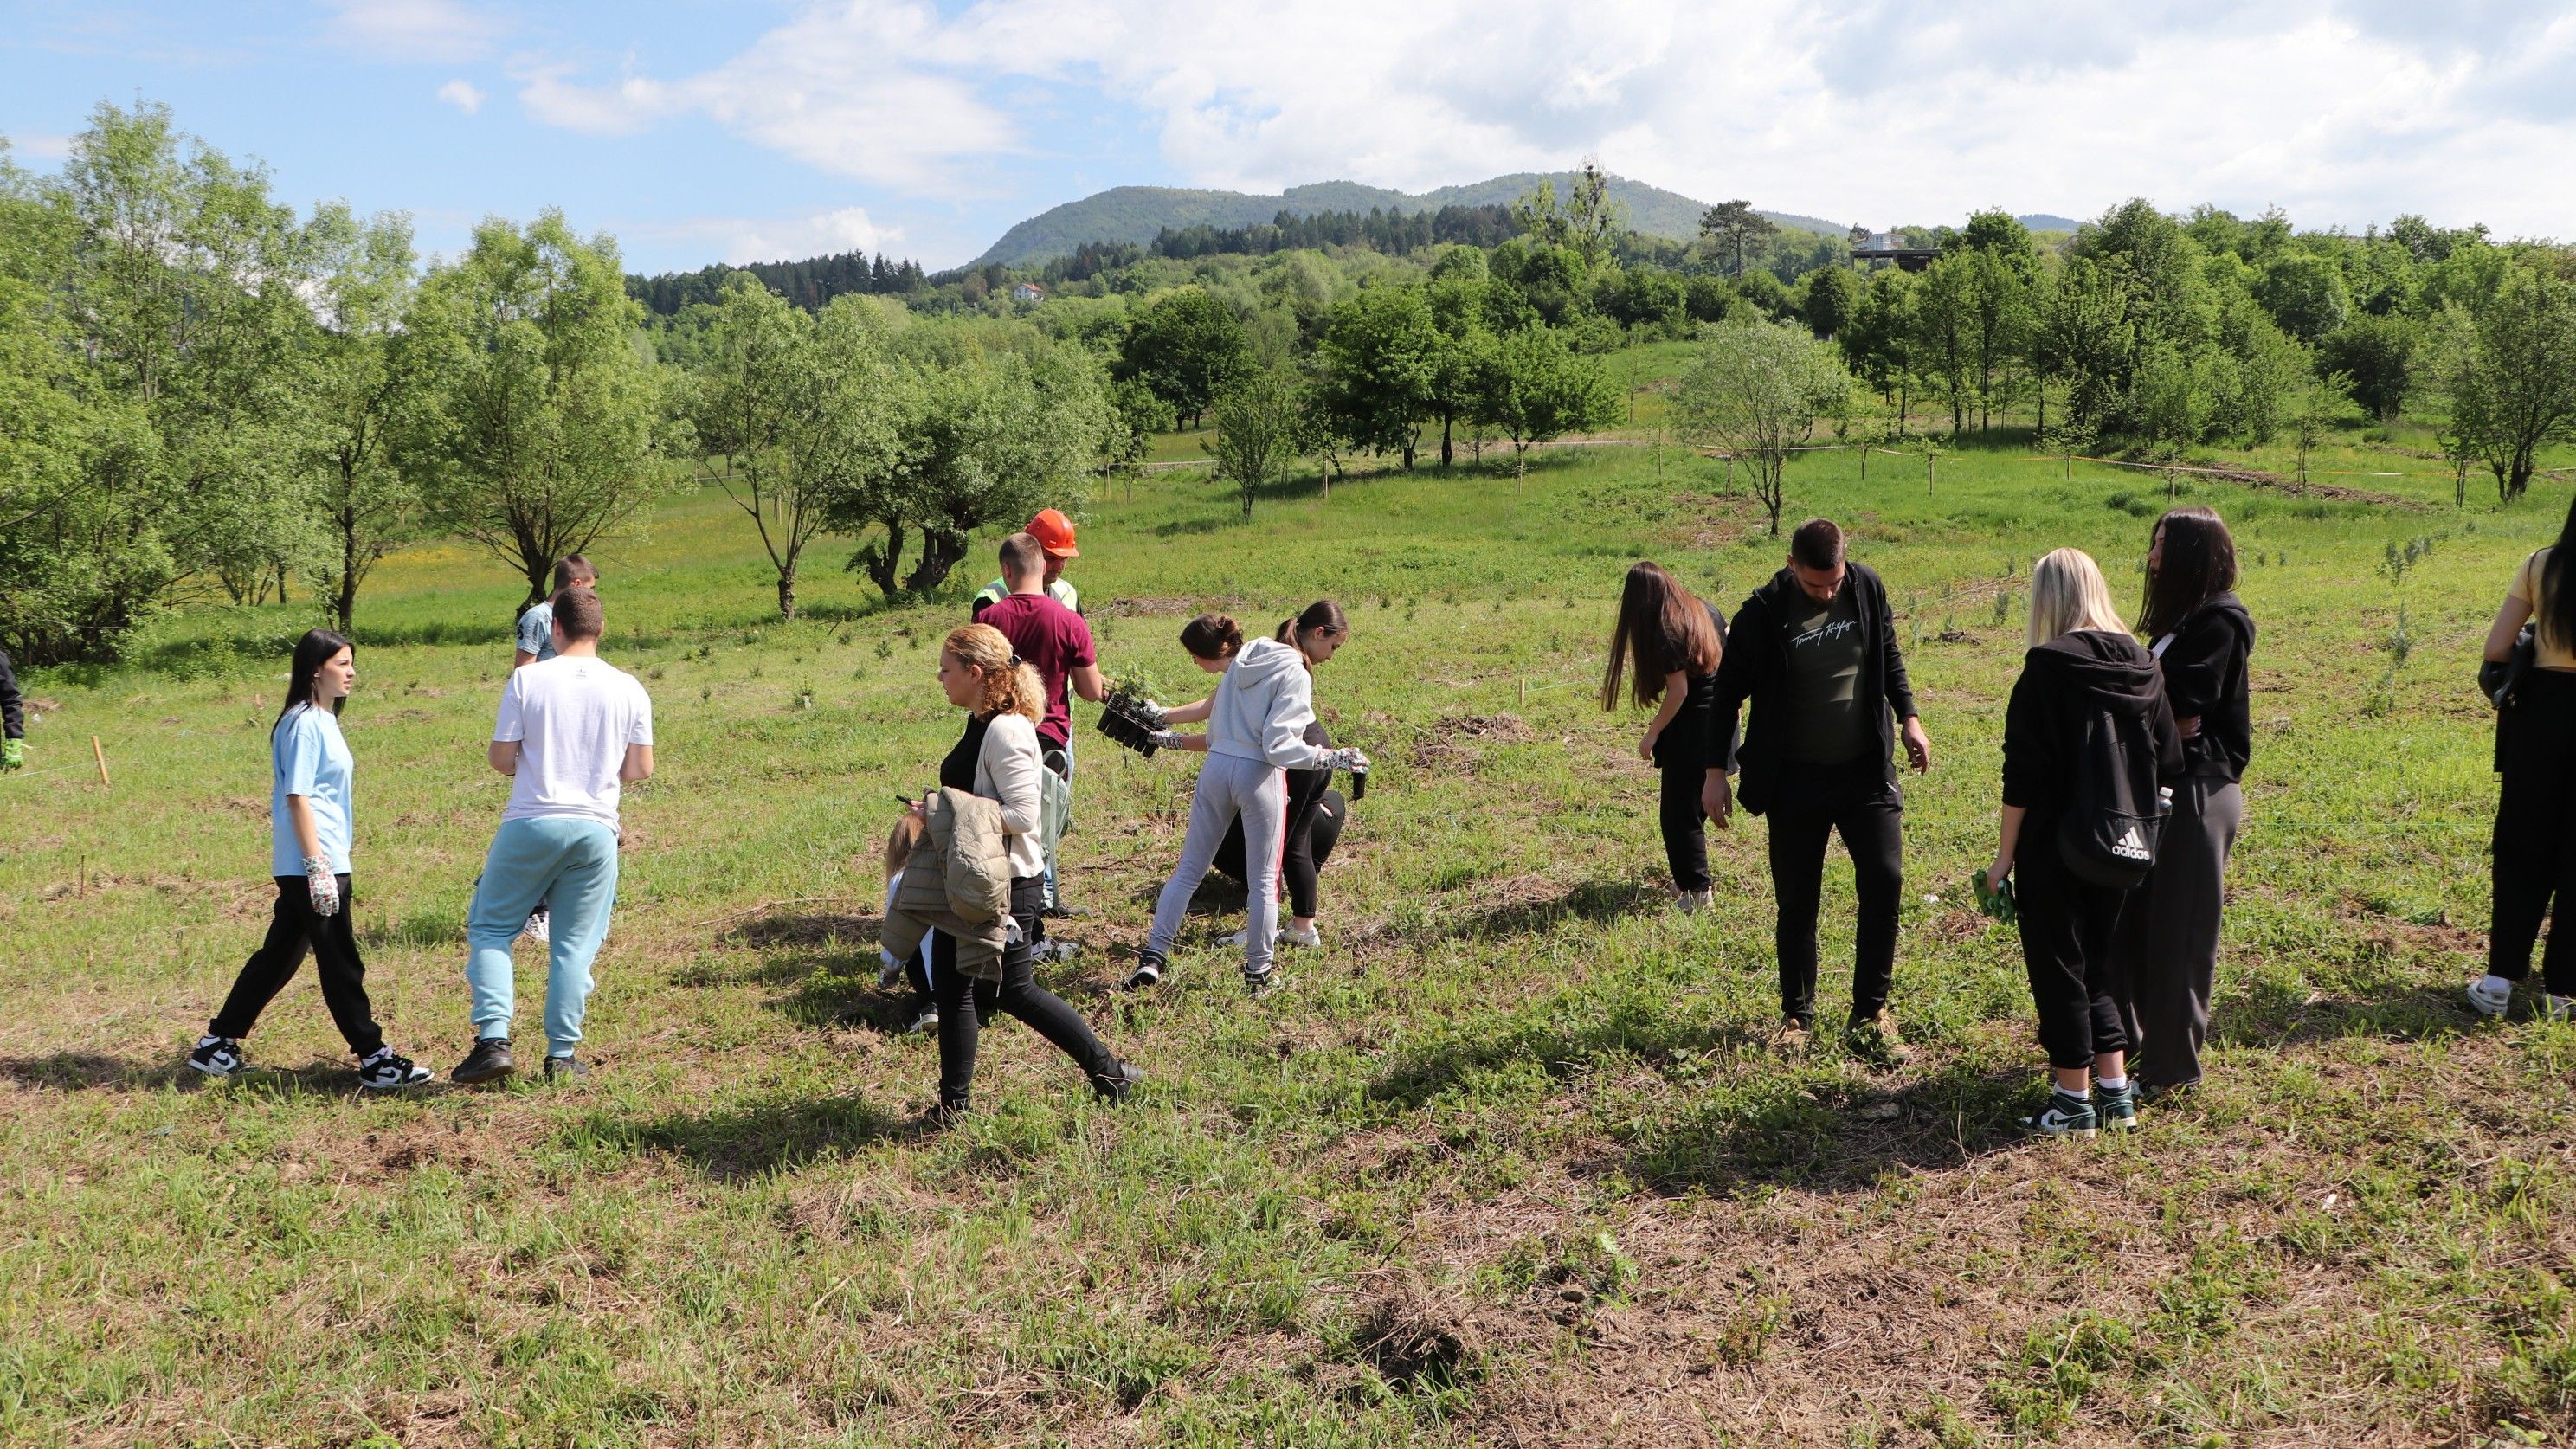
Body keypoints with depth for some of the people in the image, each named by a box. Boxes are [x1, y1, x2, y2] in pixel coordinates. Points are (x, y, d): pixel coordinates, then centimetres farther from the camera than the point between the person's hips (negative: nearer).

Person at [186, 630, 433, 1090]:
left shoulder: (323, 720, 16)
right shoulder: (304, 722, -14)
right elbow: (297, 797, -18)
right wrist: (317, 866, -21)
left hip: (324, 862, 10)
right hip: (312, 863, -10)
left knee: (280, 955, 15)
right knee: (340, 962, -4)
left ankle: (216, 1044, 25)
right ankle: (375, 1060, 0)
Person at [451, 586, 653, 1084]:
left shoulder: (527, 679, -6)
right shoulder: (629, 689, 1)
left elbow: (501, 759, -4)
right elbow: (641, 769, 3)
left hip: (530, 824, -2)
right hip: (595, 829, 2)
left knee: (490, 929, 13)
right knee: (574, 944, 10)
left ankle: (493, 1040, 3)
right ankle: (562, 1055, 12)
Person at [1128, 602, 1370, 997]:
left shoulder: (1247, 654, 9)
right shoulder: (1295, 674, -13)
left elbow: (1218, 724, 13)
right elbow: (1277, 746, -19)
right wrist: (1332, 758, -19)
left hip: (1215, 767, 6)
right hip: (1258, 775, -6)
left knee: (1189, 870, 12)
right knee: (1263, 879, 7)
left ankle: (1153, 957, 10)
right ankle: (1259, 972, 14)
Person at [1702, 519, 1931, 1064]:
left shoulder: (1867, 588, -4)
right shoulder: (1763, 613, -12)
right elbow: (1728, 692, -4)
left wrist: (1908, 718, 7)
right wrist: (1714, 771, -7)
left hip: (1866, 771, 2)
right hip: (1795, 779, -2)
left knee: (1884, 880, -8)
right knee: (1797, 902, 5)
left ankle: (1870, 1016, 5)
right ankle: (1797, 1015, 22)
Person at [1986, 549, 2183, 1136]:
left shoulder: (2049, 666, -15)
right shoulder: (2142, 666, 3)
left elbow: (2022, 772, -15)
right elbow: (2169, 767, 7)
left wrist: (2004, 854, -9)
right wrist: (2130, 816, 18)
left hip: (2054, 847, -6)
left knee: (2058, 967, 5)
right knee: (2099, 961, 19)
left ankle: (2073, 1104, 12)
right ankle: (2116, 1092, 23)